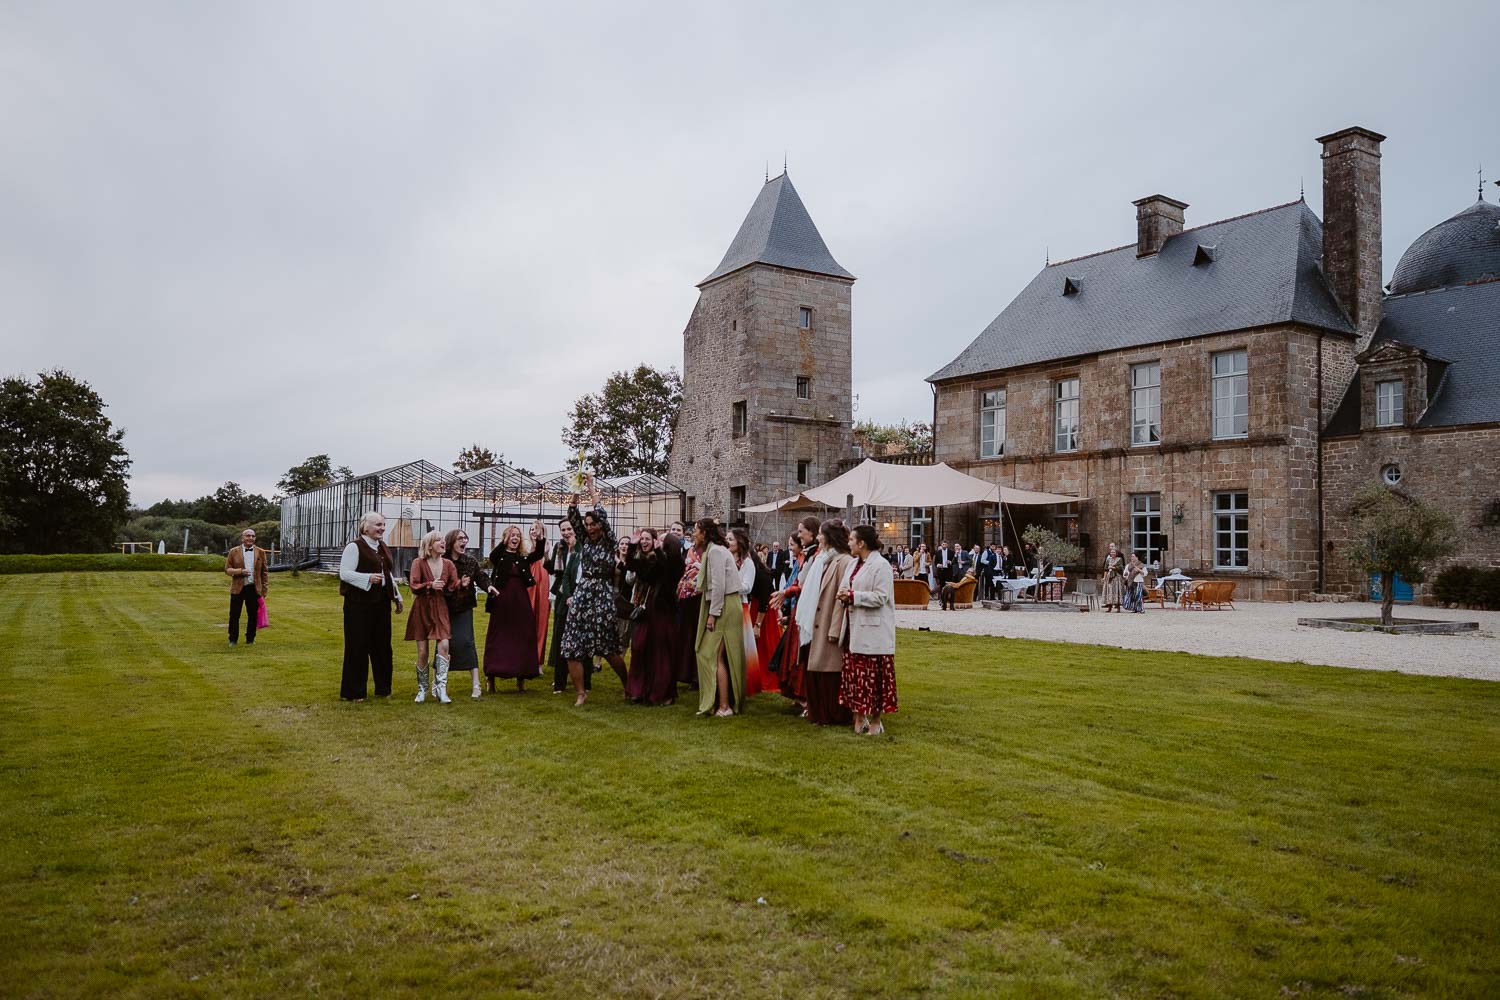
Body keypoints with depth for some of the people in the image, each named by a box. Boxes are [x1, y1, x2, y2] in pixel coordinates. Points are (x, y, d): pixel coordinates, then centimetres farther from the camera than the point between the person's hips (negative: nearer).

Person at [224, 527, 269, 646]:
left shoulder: (261, 552, 5)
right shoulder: (234, 552, 2)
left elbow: (265, 572, 8)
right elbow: (227, 569, 3)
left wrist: (264, 589, 3)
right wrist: (240, 571, -17)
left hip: (254, 588, 1)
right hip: (238, 588, -1)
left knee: (253, 616, 5)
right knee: (234, 615, 1)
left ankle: (250, 639, 17)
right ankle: (233, 640, 13)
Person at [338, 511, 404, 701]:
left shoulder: (383, 548, 14)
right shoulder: (354, 547, -8)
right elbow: (344, 573, -14)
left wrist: (397, 598, 19)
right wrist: (368, 578, -26)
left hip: (381, 604, 7)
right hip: (359, 604, -7)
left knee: (382, 646, 11)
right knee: (358, 647, -1)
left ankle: (382, 688, 21)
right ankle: (353, 691, 8)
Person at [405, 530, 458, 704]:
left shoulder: (448, 564, 5)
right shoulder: (419, 563, -4)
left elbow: (453, 587, 3)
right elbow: (413, 586, -13)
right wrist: (430, 585, -27)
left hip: (440, 610, 2)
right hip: (422, 609, -2)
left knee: (443, 645, -16)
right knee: (422, 652, 2)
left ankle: (441, 688, -13)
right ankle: (422, 690, 18)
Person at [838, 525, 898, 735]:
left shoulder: (881, 566, -12)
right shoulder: (854, 564, 13)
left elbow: (881, 597, -18)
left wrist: (853, 596, -17)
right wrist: (845, 597, -3)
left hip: (873, 631, -8)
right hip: (855, 628, 8)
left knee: (873, 676, -1)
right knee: (854, 673, 9)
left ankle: (875, 720, 9)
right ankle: (859, 716, 19)